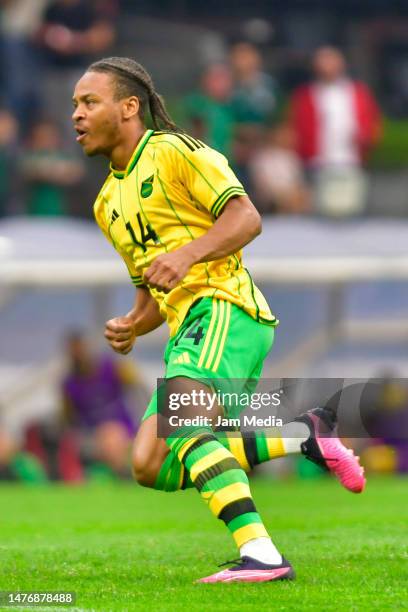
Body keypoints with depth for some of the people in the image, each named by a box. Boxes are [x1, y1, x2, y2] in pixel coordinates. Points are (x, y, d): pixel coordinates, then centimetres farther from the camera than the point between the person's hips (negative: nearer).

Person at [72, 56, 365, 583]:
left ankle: (260, 555, -44)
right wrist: (131, 327, 9)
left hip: (225, 308, -9)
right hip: (186, 328, 9)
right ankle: (304, 437, 4)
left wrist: (186, 254, -27)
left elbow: (246, 218, -12)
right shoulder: (108, 203, 24)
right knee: (153, 467, -4)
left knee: (180, 420, -31)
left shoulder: (174, 152, -1)